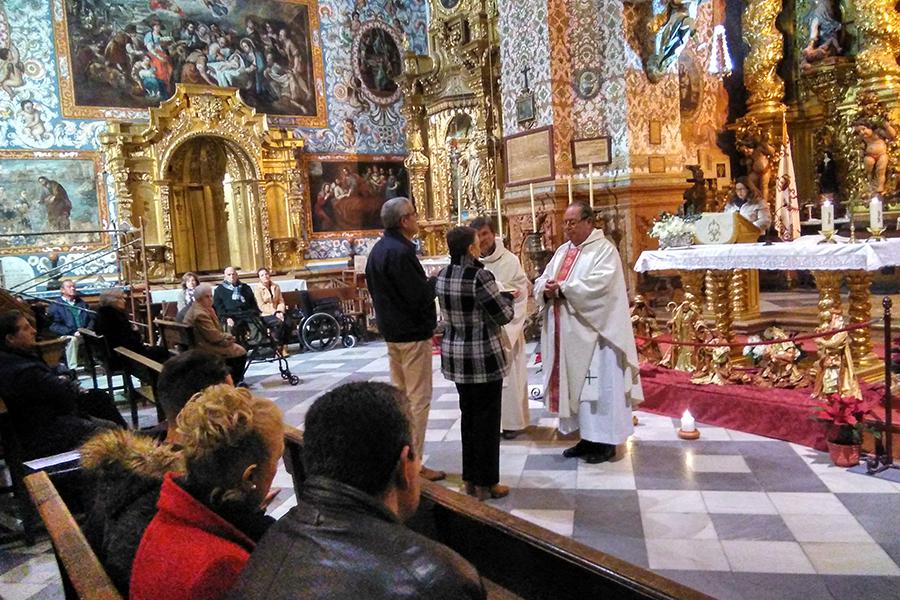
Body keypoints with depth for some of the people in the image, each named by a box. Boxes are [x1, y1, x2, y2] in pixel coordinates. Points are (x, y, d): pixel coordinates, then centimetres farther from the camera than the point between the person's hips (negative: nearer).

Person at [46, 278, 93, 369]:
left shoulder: (82, 303, 22)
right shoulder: (56, 306, 6)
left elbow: (91, 318, 15)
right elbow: (54, 326, -4)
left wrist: (89, 330, -7)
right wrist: (72, 332, -18)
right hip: (68, 336, -4)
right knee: (72, 340, -37)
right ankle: (73, 369, -37)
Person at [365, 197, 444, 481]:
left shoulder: (378, 249, 10)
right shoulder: (400, 252, -21)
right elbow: (420, 296, -24)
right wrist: (436, 280, -5)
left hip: (391, 330, 10)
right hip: (412, 332, -10)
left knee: (399, 394, 17)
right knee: (418, 399, -3)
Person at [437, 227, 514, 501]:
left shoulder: (442, 276, 3)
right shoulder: (480, 276, -20)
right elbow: (504, 315, -13)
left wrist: (502, 296, 16)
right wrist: (508, 299, 7)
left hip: (454, 355, 7)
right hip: (483, 356, -7)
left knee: (468, 415, 18)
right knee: (487, 419, 6)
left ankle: (471, 478, 28)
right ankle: (486, 483, 16)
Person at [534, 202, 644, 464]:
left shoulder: (605, 250, -7)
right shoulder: (562, 251, 16)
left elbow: (598, 284, -21)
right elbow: (542, 281, 10)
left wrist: (562, 288, -19)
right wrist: (547, 290, -13)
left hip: (593, 331, -7)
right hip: (566, 332, 7)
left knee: (597, 383, -1)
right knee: (574, 382, 11)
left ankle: (605, 440, 9)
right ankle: (587, 436, 21)